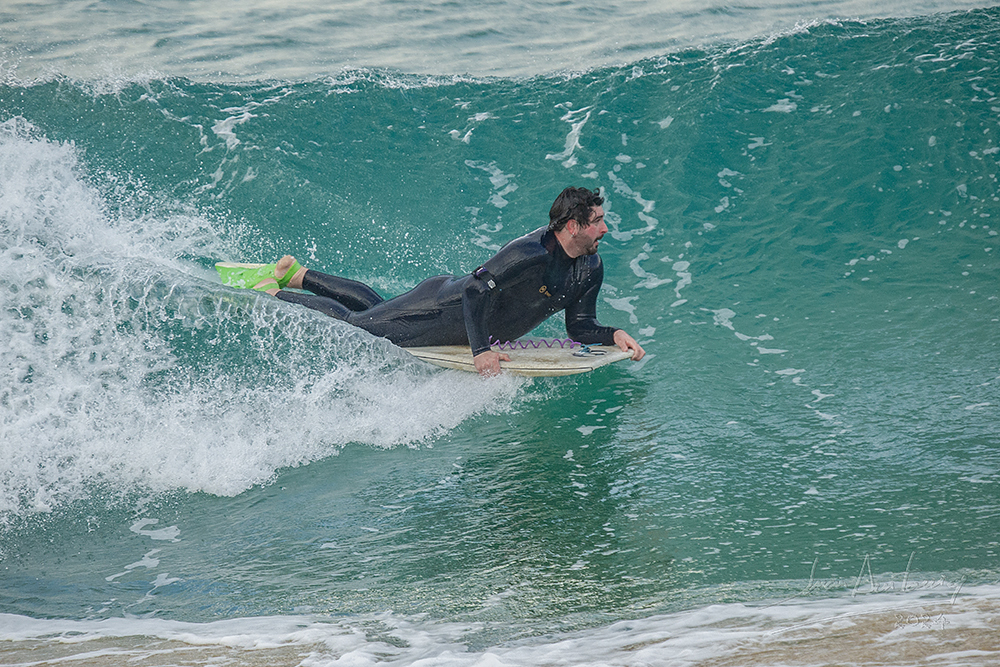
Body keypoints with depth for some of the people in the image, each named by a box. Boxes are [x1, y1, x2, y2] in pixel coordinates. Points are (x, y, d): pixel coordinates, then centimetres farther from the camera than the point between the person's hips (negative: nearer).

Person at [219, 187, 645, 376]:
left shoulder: (590, 270, -7)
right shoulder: (531, 253, -34)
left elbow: (580, 329, 1)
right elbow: (475, 292, -34)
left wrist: (614, 336, -18)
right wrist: (480, 351, -41)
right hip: (444, 309, -8)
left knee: (375, 308, 24)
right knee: (353, 325, 1)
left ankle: (296, 274, 38)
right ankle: (267, 291, 18)